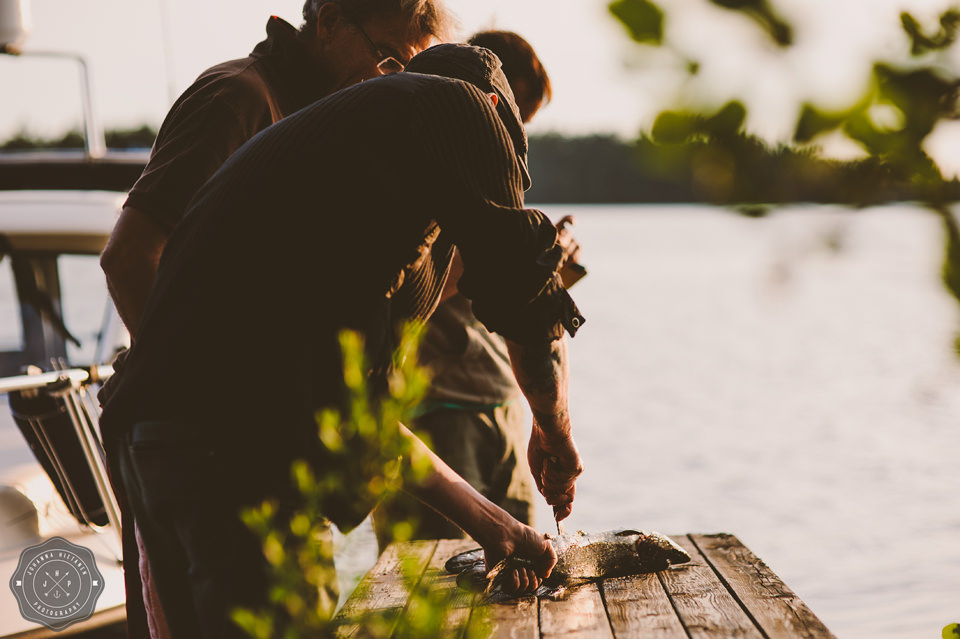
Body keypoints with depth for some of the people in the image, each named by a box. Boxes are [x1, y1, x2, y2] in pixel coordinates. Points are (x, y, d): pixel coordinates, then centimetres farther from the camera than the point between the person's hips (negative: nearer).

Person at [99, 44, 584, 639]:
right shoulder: (454, 102, 9)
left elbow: (346, 405, 32)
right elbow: (523, 284, 2)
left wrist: (481, 517, 33)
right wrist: (558, 436, 21)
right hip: (239, 450, -9)